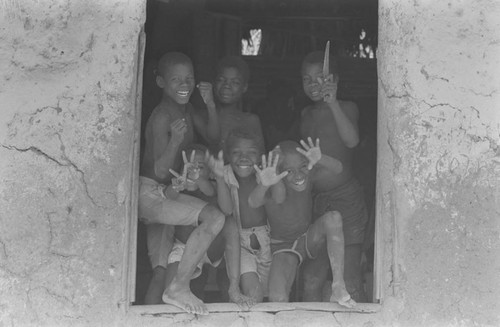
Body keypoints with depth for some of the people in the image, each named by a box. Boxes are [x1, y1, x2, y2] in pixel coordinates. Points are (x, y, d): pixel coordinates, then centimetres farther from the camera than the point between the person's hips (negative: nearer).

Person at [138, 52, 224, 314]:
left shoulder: (186, 109, 8)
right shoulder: (162, 117, -19)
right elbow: (160, 171, -24)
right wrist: (175, 140, -37)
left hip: (165, 194, 10)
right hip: (150, 192, -10)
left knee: (161, 273, 8)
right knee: (214, 217, -27)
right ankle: (180, 286, -22)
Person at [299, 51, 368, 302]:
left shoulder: (346, 108, -1)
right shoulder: (306, 114, 15)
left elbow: (352, 140, -21)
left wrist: (333, 103, -25)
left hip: (345, 198, -5)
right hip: (313, 200, 5)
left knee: (350, 280, -5)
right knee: (311, 280, 2)